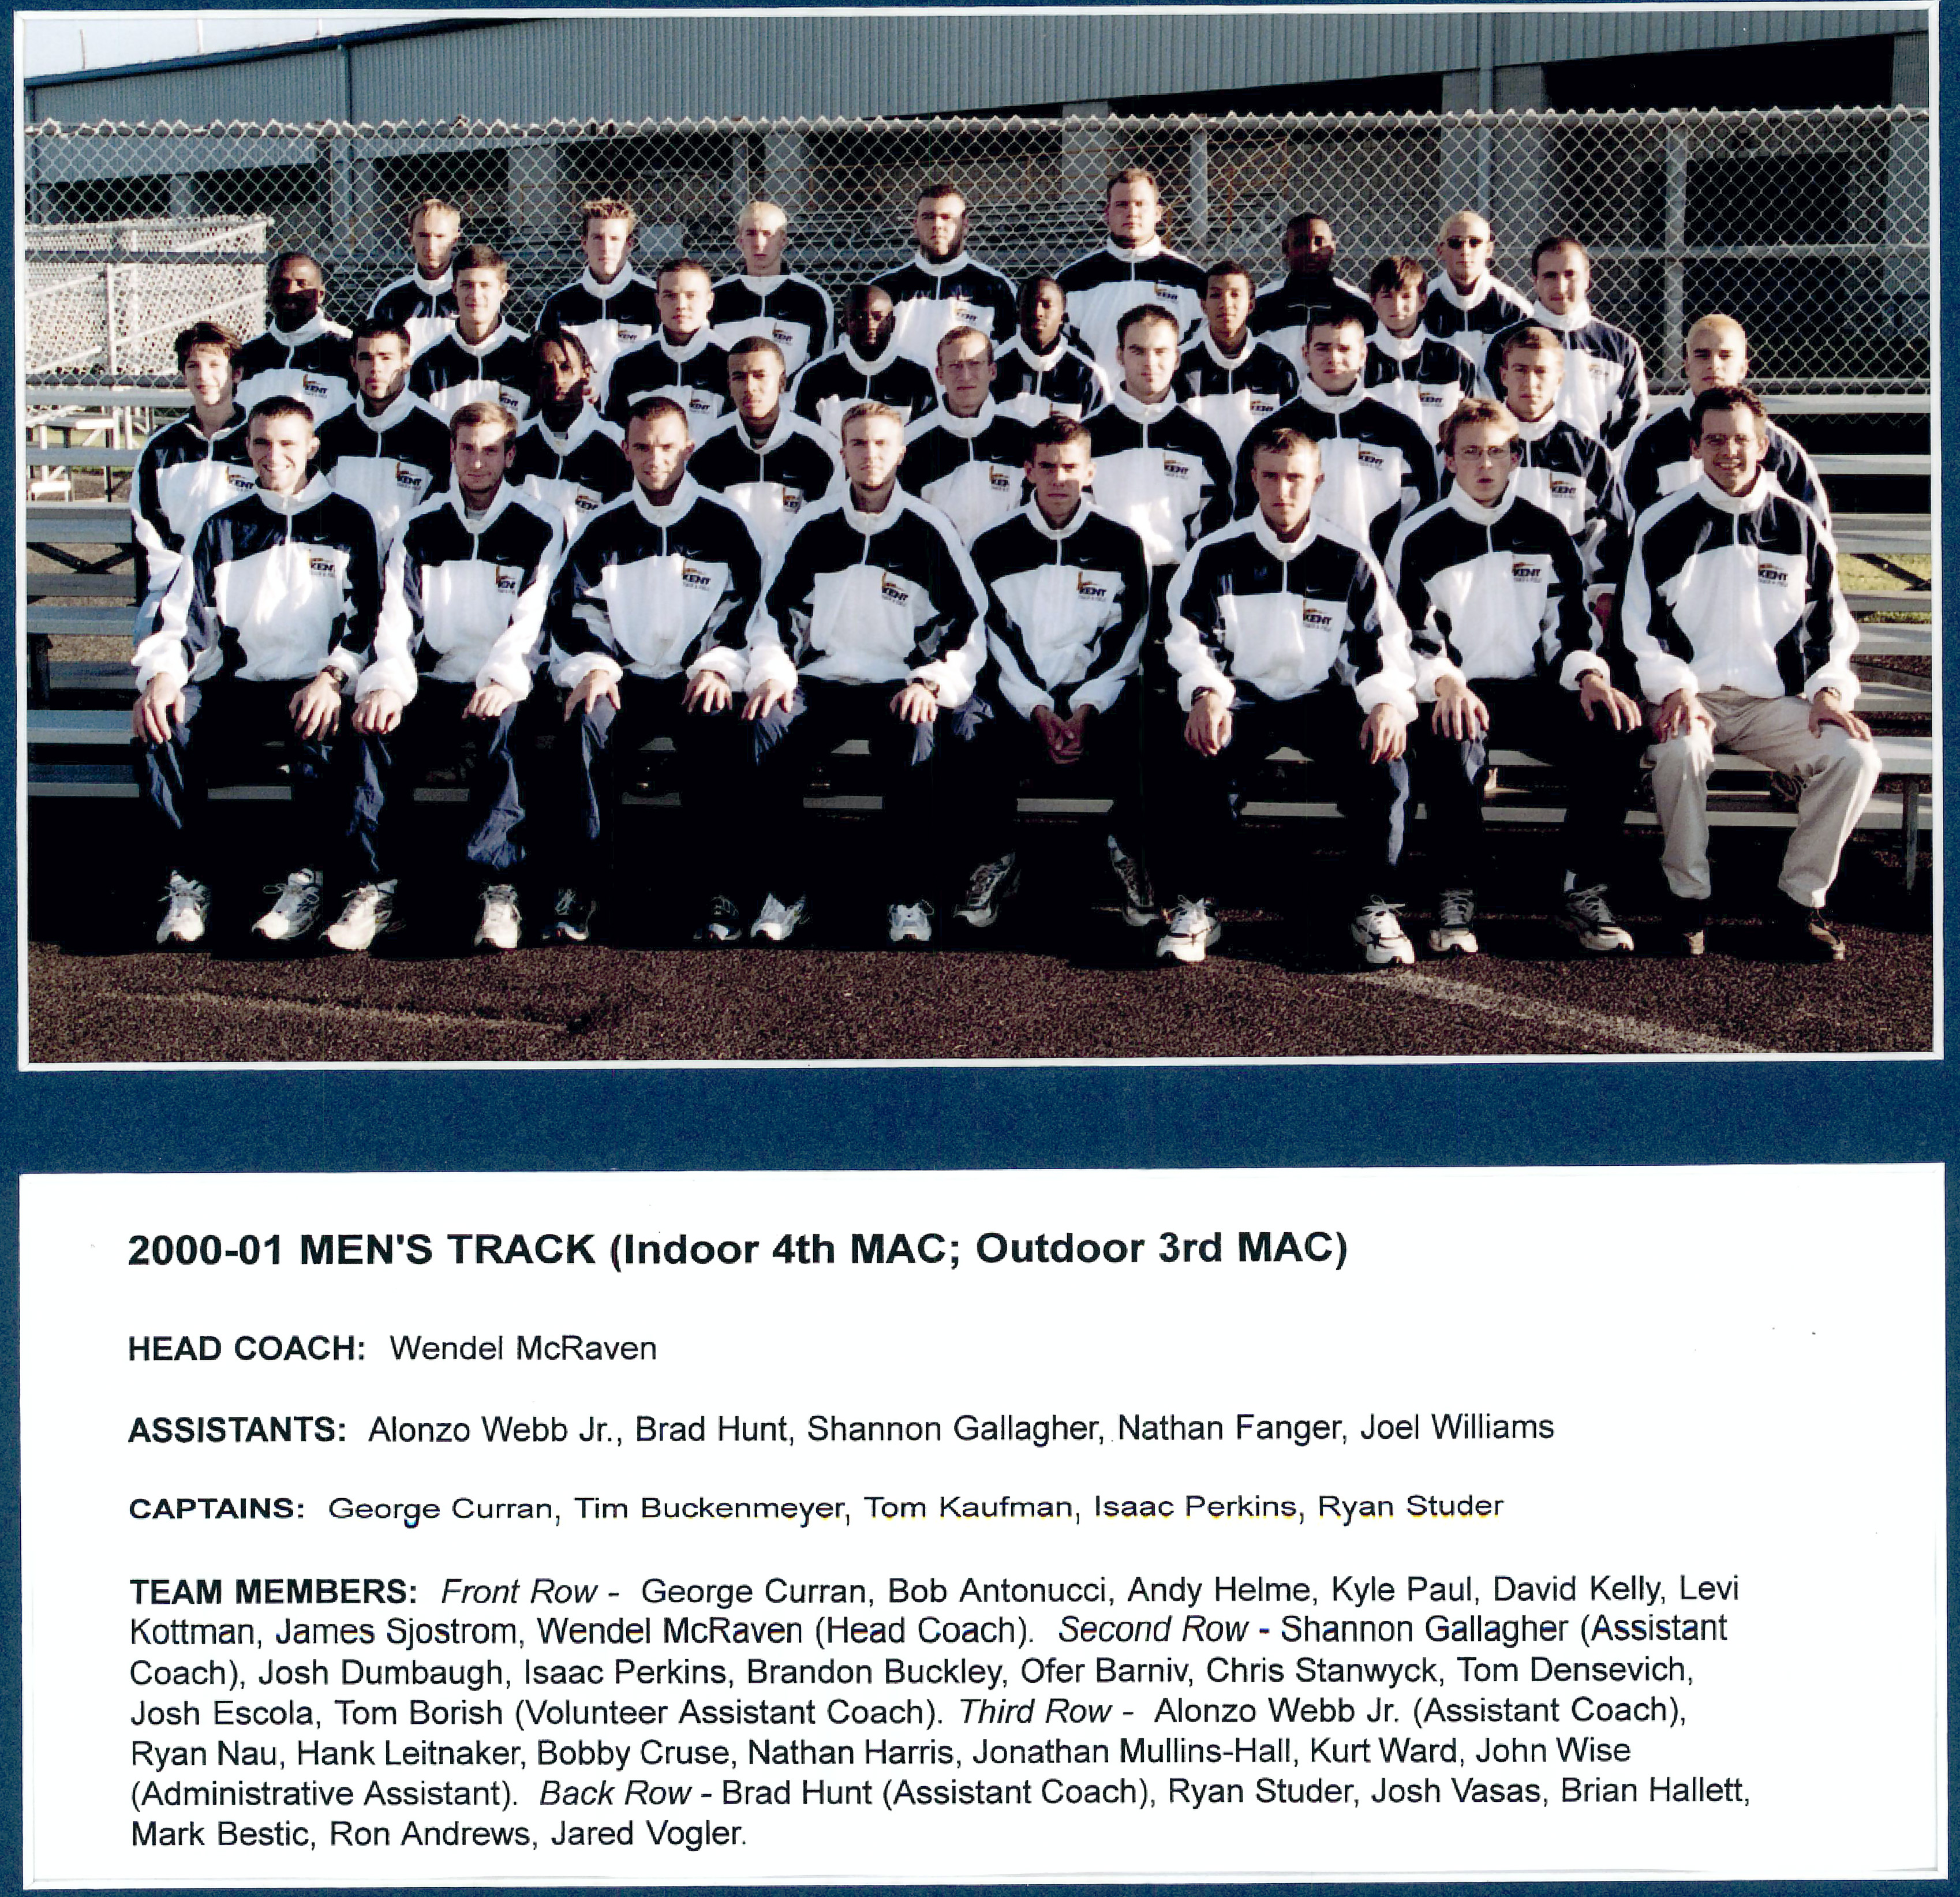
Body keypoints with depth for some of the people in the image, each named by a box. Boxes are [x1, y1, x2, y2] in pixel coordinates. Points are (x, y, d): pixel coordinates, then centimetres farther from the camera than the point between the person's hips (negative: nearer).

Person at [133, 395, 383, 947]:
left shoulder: (348, 523, 10)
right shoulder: (224, 528, 18)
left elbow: (366, 620, 2)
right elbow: (180, 617, 11)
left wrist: (332, 679, -17)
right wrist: (161, 677, -10)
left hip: (313, 688, -3)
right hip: (236, 684, 3)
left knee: (319, 733, -38)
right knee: (158, 728, -26)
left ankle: (309, 881, -24)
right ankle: (188, 883, -19)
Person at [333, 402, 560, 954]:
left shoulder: (536, 532, 9)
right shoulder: (420, 530, 16)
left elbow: (532, 621, -4)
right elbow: (396, 619, 6)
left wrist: (503, 680, -23)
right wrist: (386, 684, -14)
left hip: (499, 693, -2)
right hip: (432, 684, 2)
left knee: (499, 725, -36)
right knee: (377, 726, -28)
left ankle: (498, 892, -38)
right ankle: (375, 891, -29)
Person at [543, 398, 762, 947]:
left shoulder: (723, 525, 8)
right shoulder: (603, 529, 12)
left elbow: (749, 608, 7)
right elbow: (571, 608, 11)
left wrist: (718, 666, -9)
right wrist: (593, 666, -7)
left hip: (696, 680, -1)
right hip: (625, 677, 1)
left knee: (718, 726, -35)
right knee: (586, 722, -32)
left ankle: (707, 884, -25)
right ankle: (581, 882, -26)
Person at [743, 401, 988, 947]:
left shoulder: (927, 532, 7)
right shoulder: (817, 529, 13)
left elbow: (969, 622, 7)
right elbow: (774, 612, 18)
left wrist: (931, 682, -9)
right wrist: (774, 672, -1)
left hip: (899, 684, -2)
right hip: (822, 681, 2)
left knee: (915, 735, -36)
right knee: (768, 727, -29)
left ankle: (911, 900, -23)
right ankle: (785, 892, -18)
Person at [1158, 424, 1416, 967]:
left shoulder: (1349, 560, 6)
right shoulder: (1217, 555, 5)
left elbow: (1383, 644, 4)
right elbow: (1192, 640, 0)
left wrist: (1388, 703, -16)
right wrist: (1206, 695, -21)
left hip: (1324, 698, 1)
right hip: (1242, 696, 0)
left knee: (1384, 760, -29)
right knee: (1188, 759, -32)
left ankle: (1373, 907, -12)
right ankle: (1192, 906, -17)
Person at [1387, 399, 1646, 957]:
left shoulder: (1546, 532, 16)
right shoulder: (1420, 539, 8)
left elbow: (1570, 621, 13)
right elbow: (1413, 634, 0)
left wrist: (1591, 676, -8)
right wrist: (1446, 682, -21)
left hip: (1531, 691, 3)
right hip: (1455, 694, -3)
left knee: (1620, 731, -26)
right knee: (1453, 742, -39)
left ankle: (1586, 895, -18)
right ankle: (1457, 899, -27)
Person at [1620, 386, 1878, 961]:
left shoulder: (1800, 526, 11)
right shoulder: (1663, 526, 4)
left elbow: (1831, 625, 15)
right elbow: (1641, 627, 2)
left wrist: (1829, 691, -2)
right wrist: (1675, 690, -14)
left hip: (1775, 701, 3)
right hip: (1692, 697, -2)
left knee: (1856, 756, -24)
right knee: (1681, 749, -37)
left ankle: (1801, 904, -10)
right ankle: (1689, 901, -18)